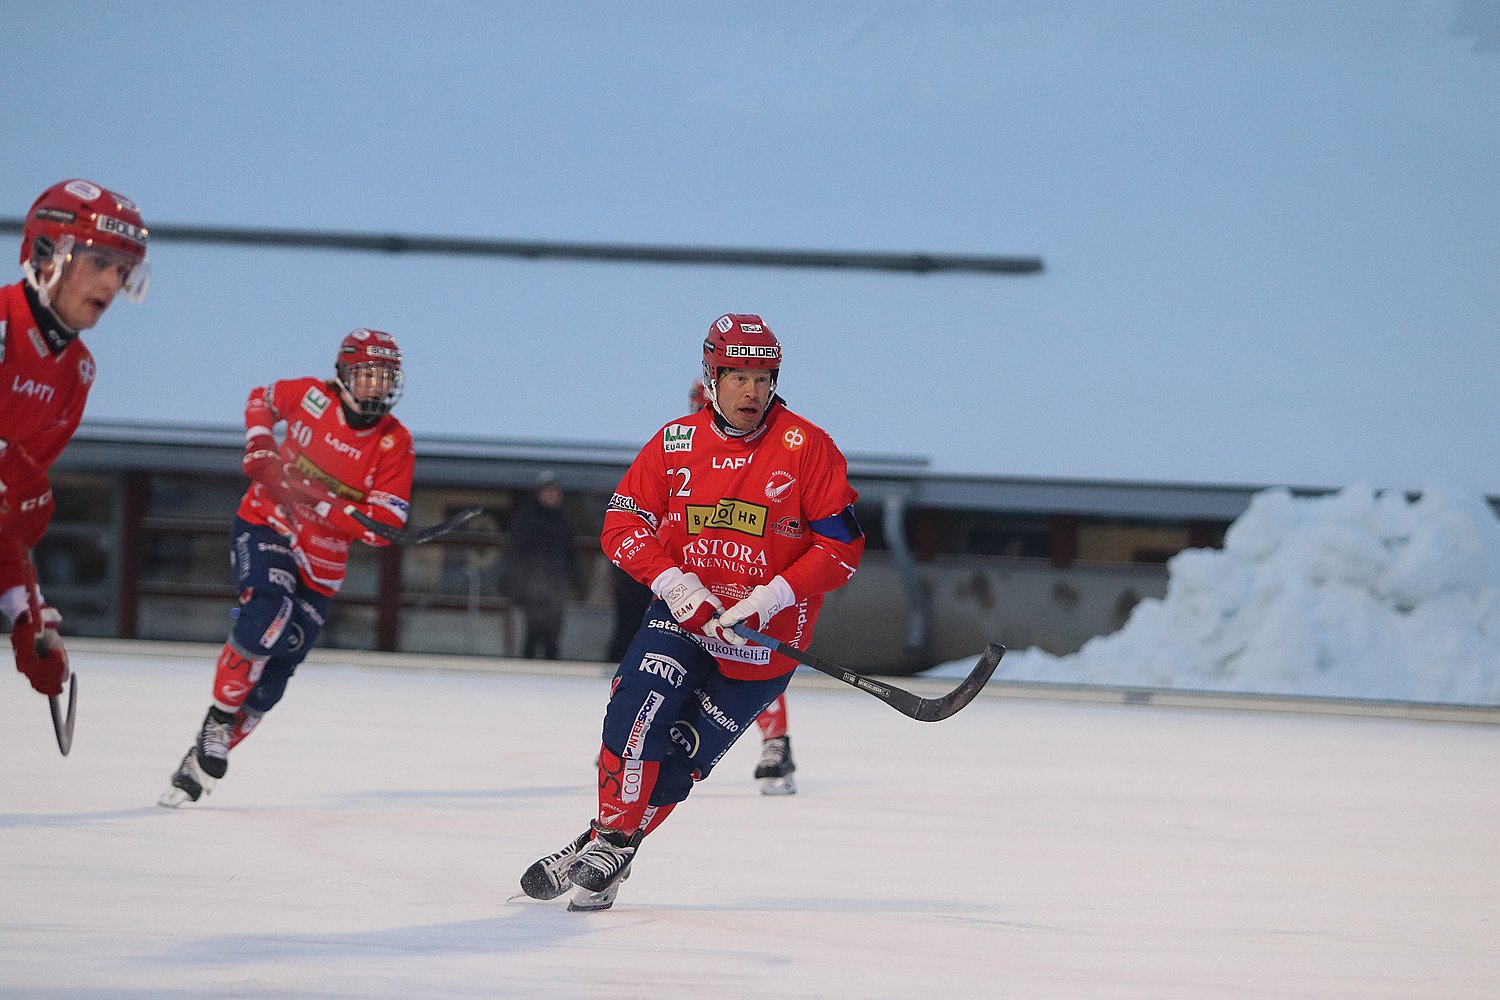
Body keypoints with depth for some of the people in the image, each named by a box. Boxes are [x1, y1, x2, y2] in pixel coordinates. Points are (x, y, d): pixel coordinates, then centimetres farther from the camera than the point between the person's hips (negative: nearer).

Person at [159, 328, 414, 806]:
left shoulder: (395, 444, -9)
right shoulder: (311, 396, -7)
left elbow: (384, 527, -15)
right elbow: (262, 399, 15)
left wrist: (324, 504, -28)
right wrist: (259, 446, -3)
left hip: (320, 565, 2)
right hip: (263, 526, -2)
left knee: (271, 677, 2)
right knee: (266, 614, -32)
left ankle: (202, 763, 15)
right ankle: (219, 717, -14)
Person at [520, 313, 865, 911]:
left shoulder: (806, 447, -8)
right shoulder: (675, 443, 1)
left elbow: (842, 545, -9)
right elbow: (623, 523, 2)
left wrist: (772, 599, -19)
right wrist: (674, 583, -15)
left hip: (764, 637, -2)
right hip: (684, 612, 2)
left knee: (679, 758, -3)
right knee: (638, 710, -22)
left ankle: (611, 849, 12)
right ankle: (613, 828, -7)